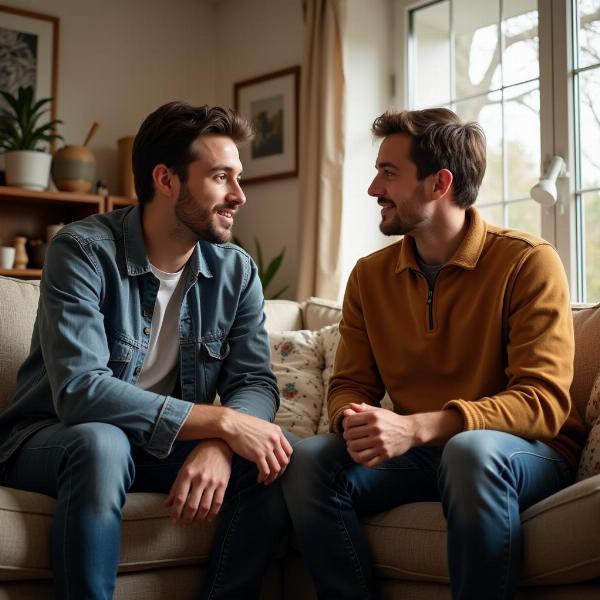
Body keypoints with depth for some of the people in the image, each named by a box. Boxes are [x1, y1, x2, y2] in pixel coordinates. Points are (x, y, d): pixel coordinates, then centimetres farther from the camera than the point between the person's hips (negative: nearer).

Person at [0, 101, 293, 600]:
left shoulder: (237, 271, -3)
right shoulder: (84, 250, -20)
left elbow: (256, 383, -9)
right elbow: (79, 390, -30)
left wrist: (218, 445, -33)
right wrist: (222, 422, -32)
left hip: (170, 444, 4)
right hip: (53, 440, -4)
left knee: (273, 461, -18)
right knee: (102, 443, -36)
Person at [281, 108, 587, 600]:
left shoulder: (528, 263, -10)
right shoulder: (370, 276, 6)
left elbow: (544, 402, -17)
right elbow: (349, 386, 8)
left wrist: (417, 427, -30)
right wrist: (354, 422, -19)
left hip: (527, 452, -4)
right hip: (417, 450, 4)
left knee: (472, 450, -37)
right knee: (309, 461, -21)